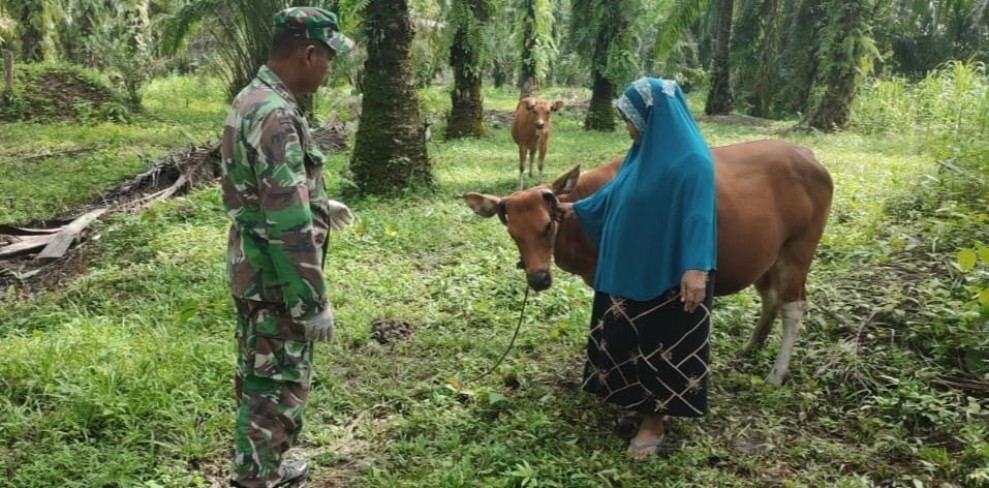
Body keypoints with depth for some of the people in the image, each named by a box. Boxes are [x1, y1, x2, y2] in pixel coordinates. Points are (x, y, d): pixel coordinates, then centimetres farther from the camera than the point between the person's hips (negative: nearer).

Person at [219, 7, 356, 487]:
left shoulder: (250, 99, 8)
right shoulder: (276, 115, -25)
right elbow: (288, 226, -28)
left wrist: (318, 204, 33)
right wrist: (315, 301, -22)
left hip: (252, 268, 10)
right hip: (274, 278, -10)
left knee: (261, 378, 22)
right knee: (277, 386, 4)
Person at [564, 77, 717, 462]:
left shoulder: (691, 161, -21)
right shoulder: (643, 152, 6)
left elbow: (698, 217, -25)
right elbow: (615, 192, 20)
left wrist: (696, 269, -32)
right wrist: (577, 208, 29)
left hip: (667, 275, -9)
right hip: (630, 268, 9)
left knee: (661, 345, 5)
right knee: (625, 337, 19)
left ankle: (654, 421, 19)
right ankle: (633, 396, 38)